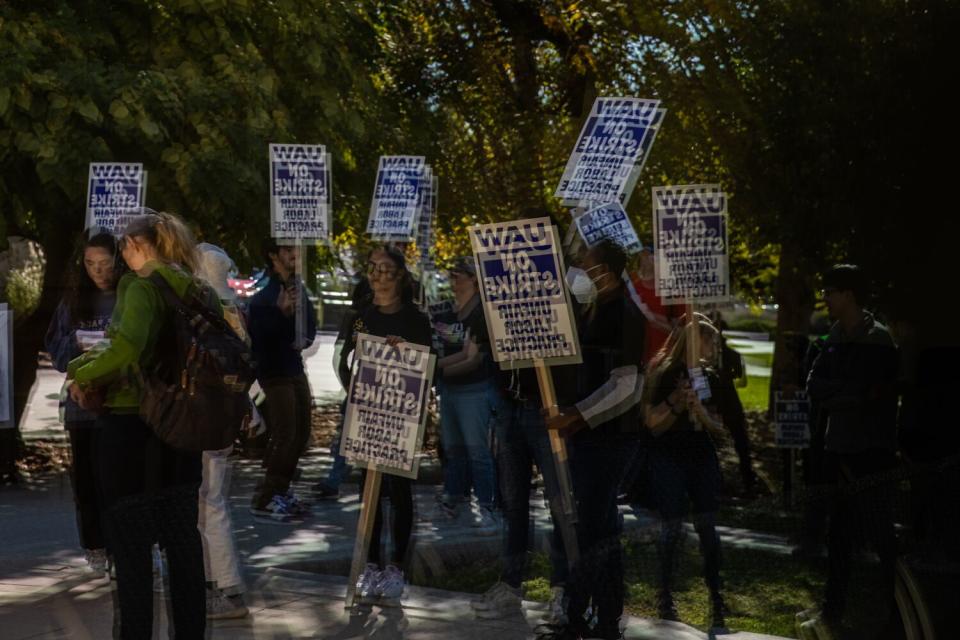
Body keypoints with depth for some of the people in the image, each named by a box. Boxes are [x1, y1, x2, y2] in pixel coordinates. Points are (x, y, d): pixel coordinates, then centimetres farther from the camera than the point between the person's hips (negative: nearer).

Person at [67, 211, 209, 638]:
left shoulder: (142, 287, -14)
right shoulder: (194, 292, 8)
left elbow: (126, 348, -30)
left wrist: (82, 375, -15)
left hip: (131, 426, -7)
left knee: (130, 543, 0)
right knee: (182, 538, 12)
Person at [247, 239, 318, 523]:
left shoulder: (298, 286, 7)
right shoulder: (263, 296, -17)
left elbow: (310, 322, 16)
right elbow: (260, 336, -23)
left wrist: (305, 339, -6)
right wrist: (282, 311, -34)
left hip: (296, 369, 8)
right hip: (274, 372, -8)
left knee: (301, 434, 13)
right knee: (284, 437, -11)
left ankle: (280, 491, 24)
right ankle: (263, 501, -7)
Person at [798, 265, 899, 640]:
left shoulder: (876, 340, -12)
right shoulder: (837, 337, 11)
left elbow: (863, 391, -23)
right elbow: (814, 386, 3)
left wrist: (831, 392, -9)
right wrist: (848, 392, -12)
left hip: (869, 454, -8)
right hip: (840, 451, 8)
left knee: (881, 537, -6)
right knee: (839, 538, 13)